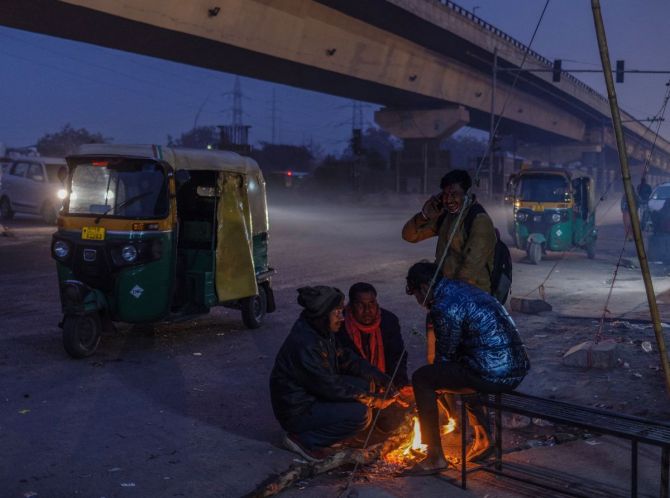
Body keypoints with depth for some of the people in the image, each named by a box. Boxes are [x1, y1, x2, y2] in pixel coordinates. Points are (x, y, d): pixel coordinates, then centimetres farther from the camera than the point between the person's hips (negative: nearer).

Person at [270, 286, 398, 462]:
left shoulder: (320, 332, 2)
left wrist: (385, 381, -2)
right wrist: (373, 401, -18)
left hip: (313, 397, 10)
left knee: (367, 383, 1)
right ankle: (303, 440, -7)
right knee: (359, 413, -22)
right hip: (297, 412, -9)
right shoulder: (305, 345, -28)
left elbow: (345, 359, 9)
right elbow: (330, 387, -25)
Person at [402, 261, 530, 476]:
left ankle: (435, 458, 4)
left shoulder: (445, 308, -12)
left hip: (495, 375, -10)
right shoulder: (462, 288, 17)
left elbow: (445, 355, -1)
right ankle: (482, 439, 34)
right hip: (519, 368, 10)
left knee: (421, 379, -1)